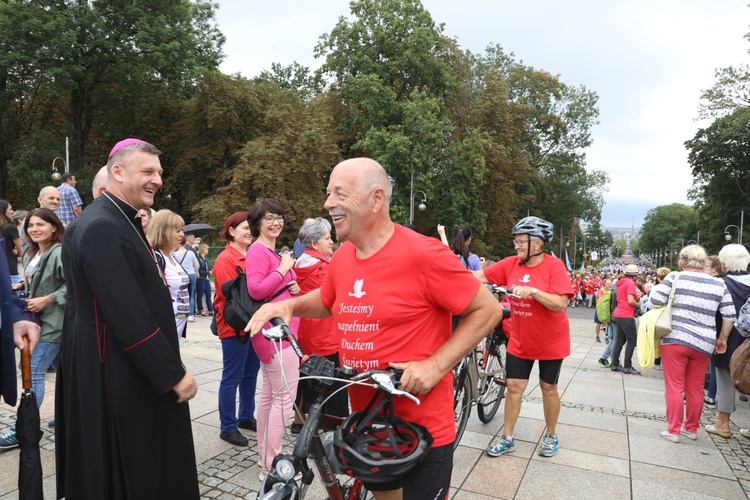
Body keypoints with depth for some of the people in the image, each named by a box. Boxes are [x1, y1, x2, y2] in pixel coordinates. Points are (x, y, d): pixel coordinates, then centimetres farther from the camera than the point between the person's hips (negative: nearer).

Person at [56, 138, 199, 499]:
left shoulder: (120, 222, 10)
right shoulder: (102, 229, -23)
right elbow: (129, 317, -26)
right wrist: (174, 374, -21)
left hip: (132, 371, 10)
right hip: (119, 376, -10)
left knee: (139, 465, 24)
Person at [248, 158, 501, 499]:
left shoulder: (422, 254, -22)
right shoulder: (341, 258, -1)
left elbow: (488, 310, -15)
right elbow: (325, 302, 18)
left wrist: (436, 365, -22)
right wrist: (288, 305, -2)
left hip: (423, 428, -6)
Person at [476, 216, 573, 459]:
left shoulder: (554, 266, -17)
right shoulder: (511, 264, -5)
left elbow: (561, 304, -24)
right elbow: (479, 276, -9)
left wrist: (532, 290, -35)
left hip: (551, 341, -3)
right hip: (520, 341, 3)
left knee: (548, 388, 13)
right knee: (514, 386, 6)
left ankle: (551, 436, 34)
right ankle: (507, 437, 21)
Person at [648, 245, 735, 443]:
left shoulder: (675, 278, -4)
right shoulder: (719, 284, 7)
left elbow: (655, 300, -8)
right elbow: (729, 315, 7)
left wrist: (654, 289, 12)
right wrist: (722, 339, 16)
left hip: (675, 340, -4)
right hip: (703, 344, 4)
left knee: (674, 387, 2)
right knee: (695, 389, 15)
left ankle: (673, 430, 6)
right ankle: (691, 428, 26)